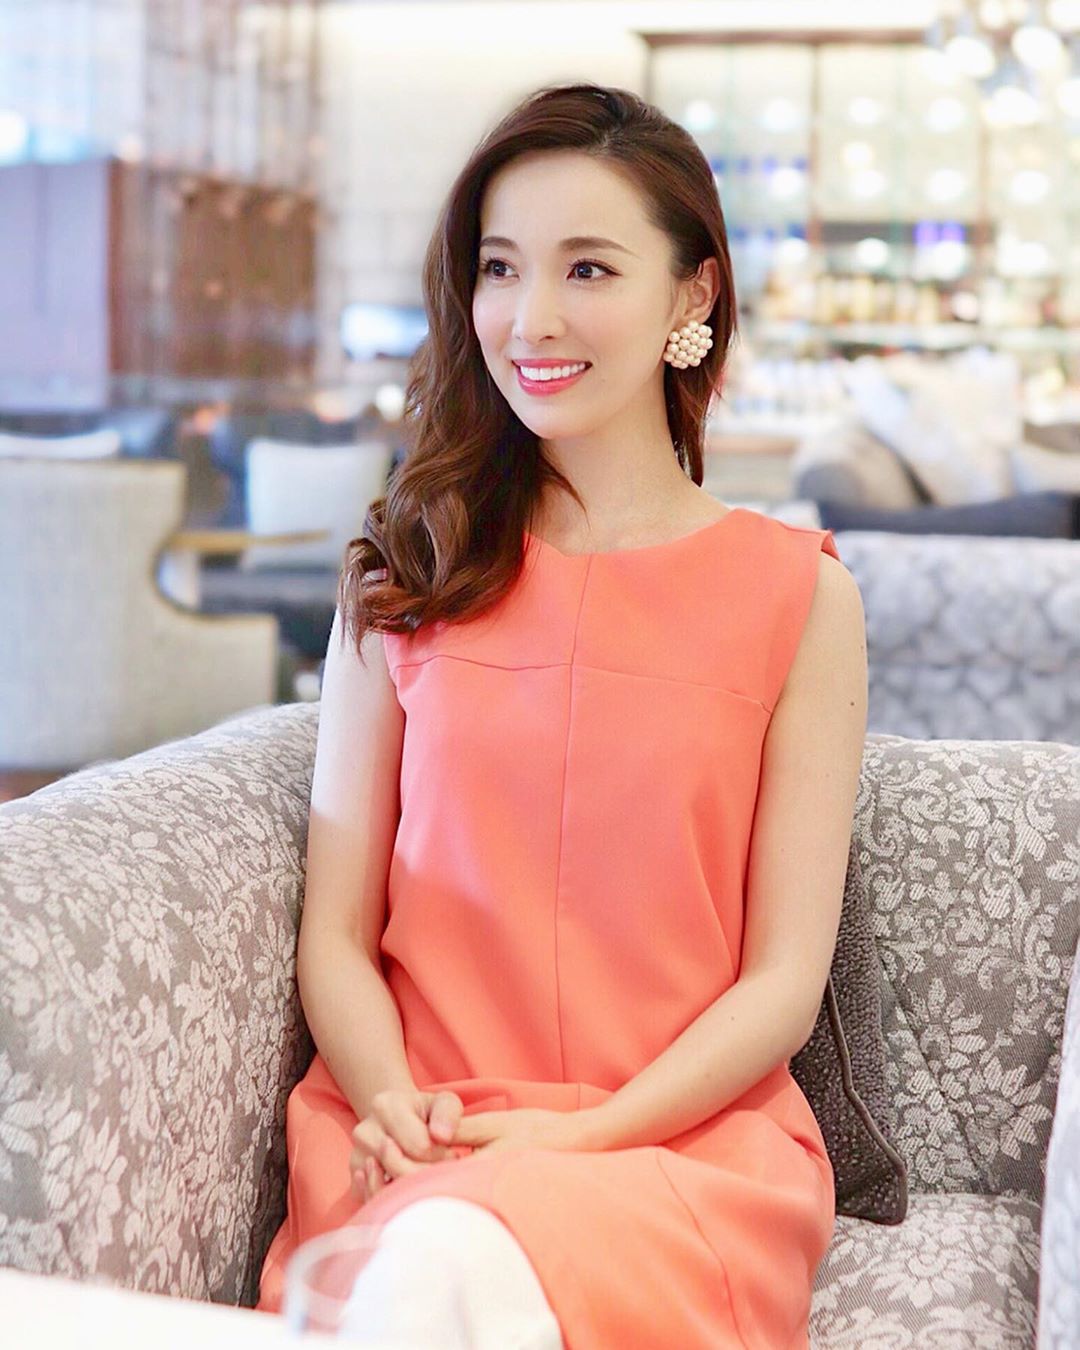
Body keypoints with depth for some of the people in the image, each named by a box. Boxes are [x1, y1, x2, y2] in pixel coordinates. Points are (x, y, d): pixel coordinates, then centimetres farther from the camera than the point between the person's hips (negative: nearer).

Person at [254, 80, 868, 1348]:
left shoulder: (798, 594, 4)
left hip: (686, 1138, -1)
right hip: (418, 1134, 2)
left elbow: (783, 981, 0)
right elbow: (336, 928, 5)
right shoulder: (404, 576, 9)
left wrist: (583, 1136, -13)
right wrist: (391, 1104, -14)